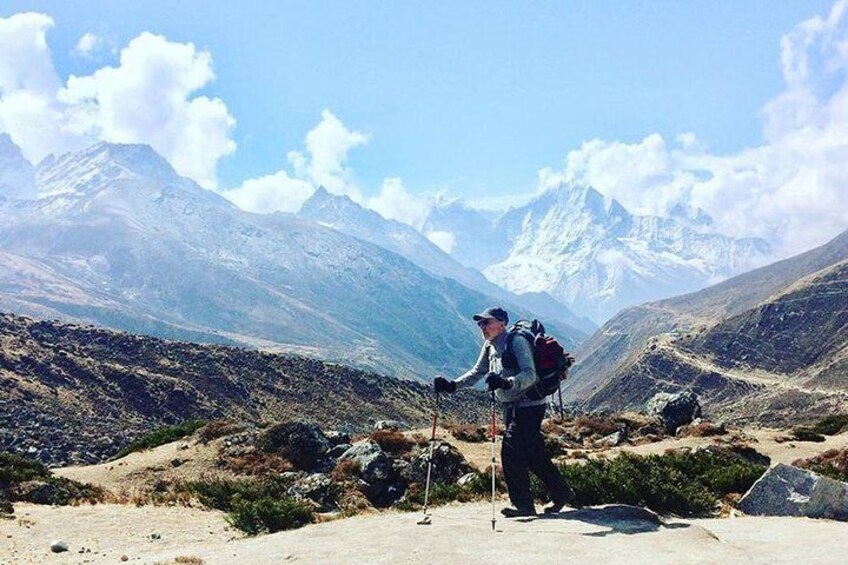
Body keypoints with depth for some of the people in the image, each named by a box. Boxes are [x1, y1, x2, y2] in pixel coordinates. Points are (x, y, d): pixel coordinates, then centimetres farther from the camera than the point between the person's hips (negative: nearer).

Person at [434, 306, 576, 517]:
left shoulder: (517, 342, -17)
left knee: (510, 452, -12)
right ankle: (562, 493, 27)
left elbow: (530, 375, -27)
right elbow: (477, 372, 15)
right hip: (512, 406, 9)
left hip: (529, 405, -9)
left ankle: (523, 504, -2)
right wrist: (452, 385, 1)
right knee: (533, 454, 14)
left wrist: (506, 382, -44)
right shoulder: (489, 347, 9)